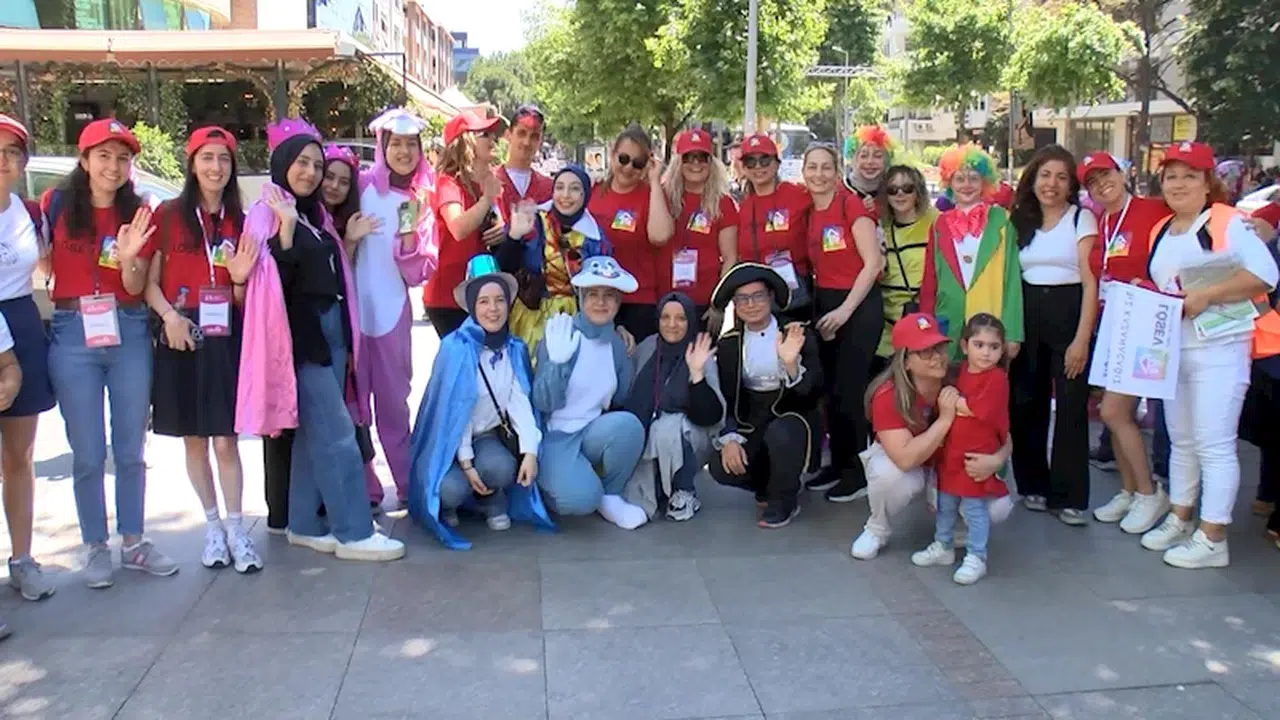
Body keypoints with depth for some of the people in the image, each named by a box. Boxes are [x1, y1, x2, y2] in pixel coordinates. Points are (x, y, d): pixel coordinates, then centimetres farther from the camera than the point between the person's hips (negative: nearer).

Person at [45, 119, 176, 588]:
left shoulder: (138, 214, 2)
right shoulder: (56, 205, -2)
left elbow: (136, 287, -1)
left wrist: (128, 259, -21)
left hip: (129, 332, 2)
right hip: (72, 334, -2)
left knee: (130, 449, 10)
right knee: (88, 453, 5)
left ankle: (133, 542, 23)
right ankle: (96, 548, 19)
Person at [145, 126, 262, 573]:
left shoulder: (241, 222, 9)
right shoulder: (168, 214, 2)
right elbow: (149, 281, 0)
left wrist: (240, 278, -10)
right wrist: (169, 314, -17)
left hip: (226, 340, 1)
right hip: (181, 339, 0)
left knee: (226, 440, -1)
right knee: (194, 440, 8)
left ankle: (236, 529, 7)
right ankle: (213, 525, 20)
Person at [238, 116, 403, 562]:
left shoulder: (316, 215, 17)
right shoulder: (267, 214, -6)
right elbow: (273, 282, -16)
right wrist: (286, 227, -24)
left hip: (331, 329, 8)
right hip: (301, 334, -7)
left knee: (315, 433, 9)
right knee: (338, 434, -9)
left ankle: (305, 525, 17)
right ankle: (354, 533, -4)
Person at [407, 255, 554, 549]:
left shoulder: (515, 349, -3)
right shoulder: (455, 348, -19)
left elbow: (521, 403, -8)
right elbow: (453, 409, -17)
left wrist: (530, 451, -21)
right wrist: (465, 462, -18)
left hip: (489, 435, 3)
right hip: (449, 441, -3)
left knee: (501, 468, -31)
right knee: (452, 488, -31)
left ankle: (493, 503, 6)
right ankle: (446, 504, 10)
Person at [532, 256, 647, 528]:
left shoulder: (616, 343, 4)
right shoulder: (558, 337, -12)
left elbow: (621, 400, 10)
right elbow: (543, 404, -17)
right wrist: (557, 361, -31)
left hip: (594, 433, 5)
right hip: (555, 436, -5)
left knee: (628, 424, -29)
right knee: (582, 499, -31)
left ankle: (611, 497, -5)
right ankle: (555, 481, 6)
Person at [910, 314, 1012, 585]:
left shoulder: (996, 378, -15)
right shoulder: (961, 372, 8)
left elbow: (979, 409, -25)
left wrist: (953, 402, -13)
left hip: (977, 457, -7)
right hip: (950, 452, 7)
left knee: (974, 508, 1)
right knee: (945, 504, 19)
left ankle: (976, 558, 12)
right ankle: (943, 547, 34)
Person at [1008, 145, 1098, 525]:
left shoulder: (1081, 218, 0)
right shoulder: (1020, 220, 12)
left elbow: (1091, 282, -5)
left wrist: (1083, 338, -13)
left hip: (1068, 314, -4)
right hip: (1026, 318, 4)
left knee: (1070, 408, -3)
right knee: (1026, 405, 5)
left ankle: (1069, 497, 5)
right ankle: (1033, 486, 19)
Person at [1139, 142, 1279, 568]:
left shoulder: (1227, 222, -8)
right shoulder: (1160, 233, 15)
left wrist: (1207, 295, -24)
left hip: (1219, 348, -8)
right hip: (1172, 350, 8)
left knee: (1214, 444, -6)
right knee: (1181, 441, 16)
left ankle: (1213, 539, 0)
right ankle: (1178, 520, 27)